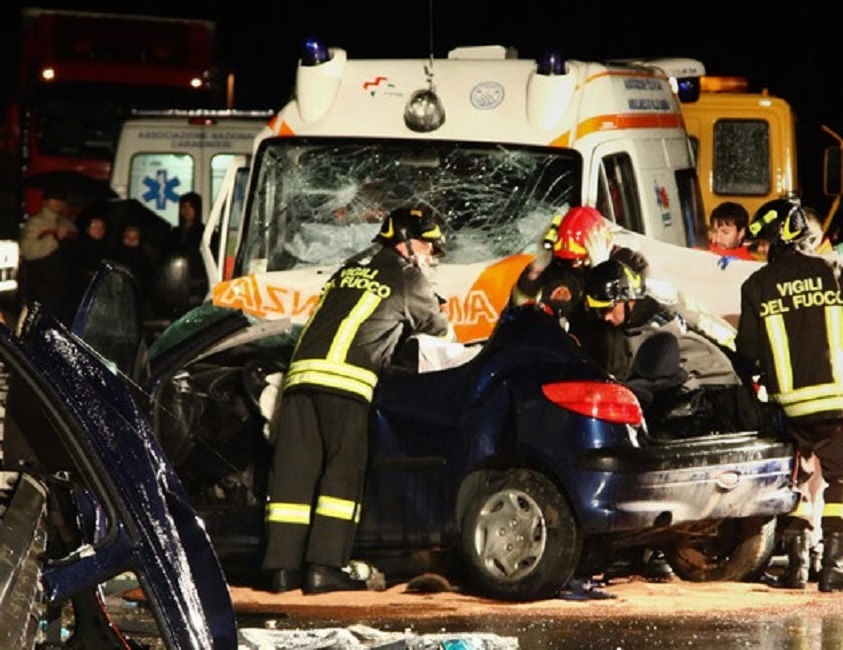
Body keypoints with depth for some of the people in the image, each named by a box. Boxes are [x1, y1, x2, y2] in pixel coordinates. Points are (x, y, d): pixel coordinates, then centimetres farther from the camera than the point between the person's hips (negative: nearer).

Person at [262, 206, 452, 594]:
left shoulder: (347, 273, 28)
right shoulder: (407, 278, 11)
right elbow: (439, 330, 24)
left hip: (301, 372, 6)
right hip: (346, 382, -6)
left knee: (294, 474, 3)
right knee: (343, 474, -3)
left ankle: (282, 566, 2)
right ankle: (325, 566, -10)